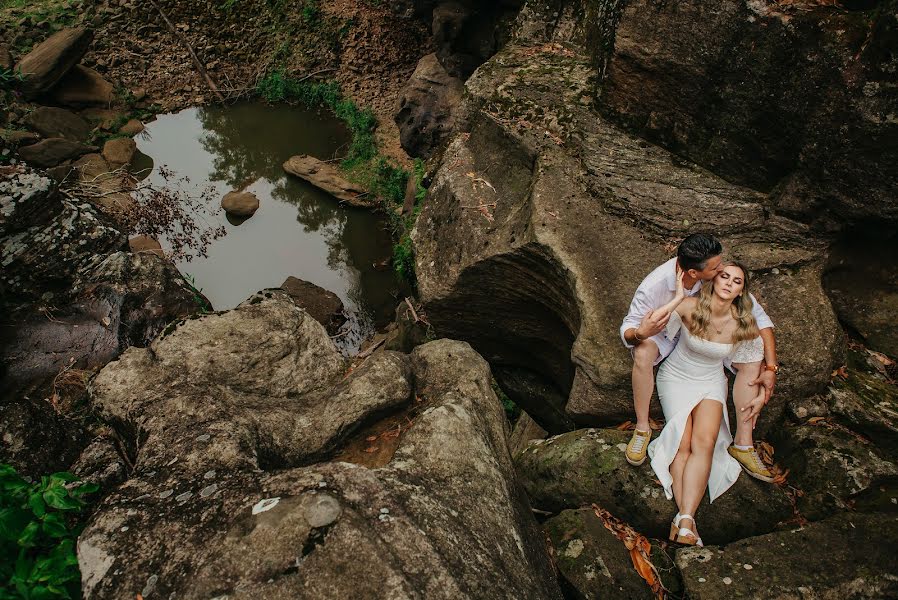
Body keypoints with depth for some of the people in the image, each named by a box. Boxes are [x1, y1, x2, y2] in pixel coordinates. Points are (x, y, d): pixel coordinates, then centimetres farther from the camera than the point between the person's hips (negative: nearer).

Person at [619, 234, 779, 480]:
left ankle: (743, 444, -6)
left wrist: (770, 368, -24)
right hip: (665, 332, -3)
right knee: (642, 353, -37)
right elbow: (627, 329, -25)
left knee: (754, 362, -19)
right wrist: (640, 333, -51)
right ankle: (642, 429, -16)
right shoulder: (653, 286, -35)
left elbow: (759, 316, -18)